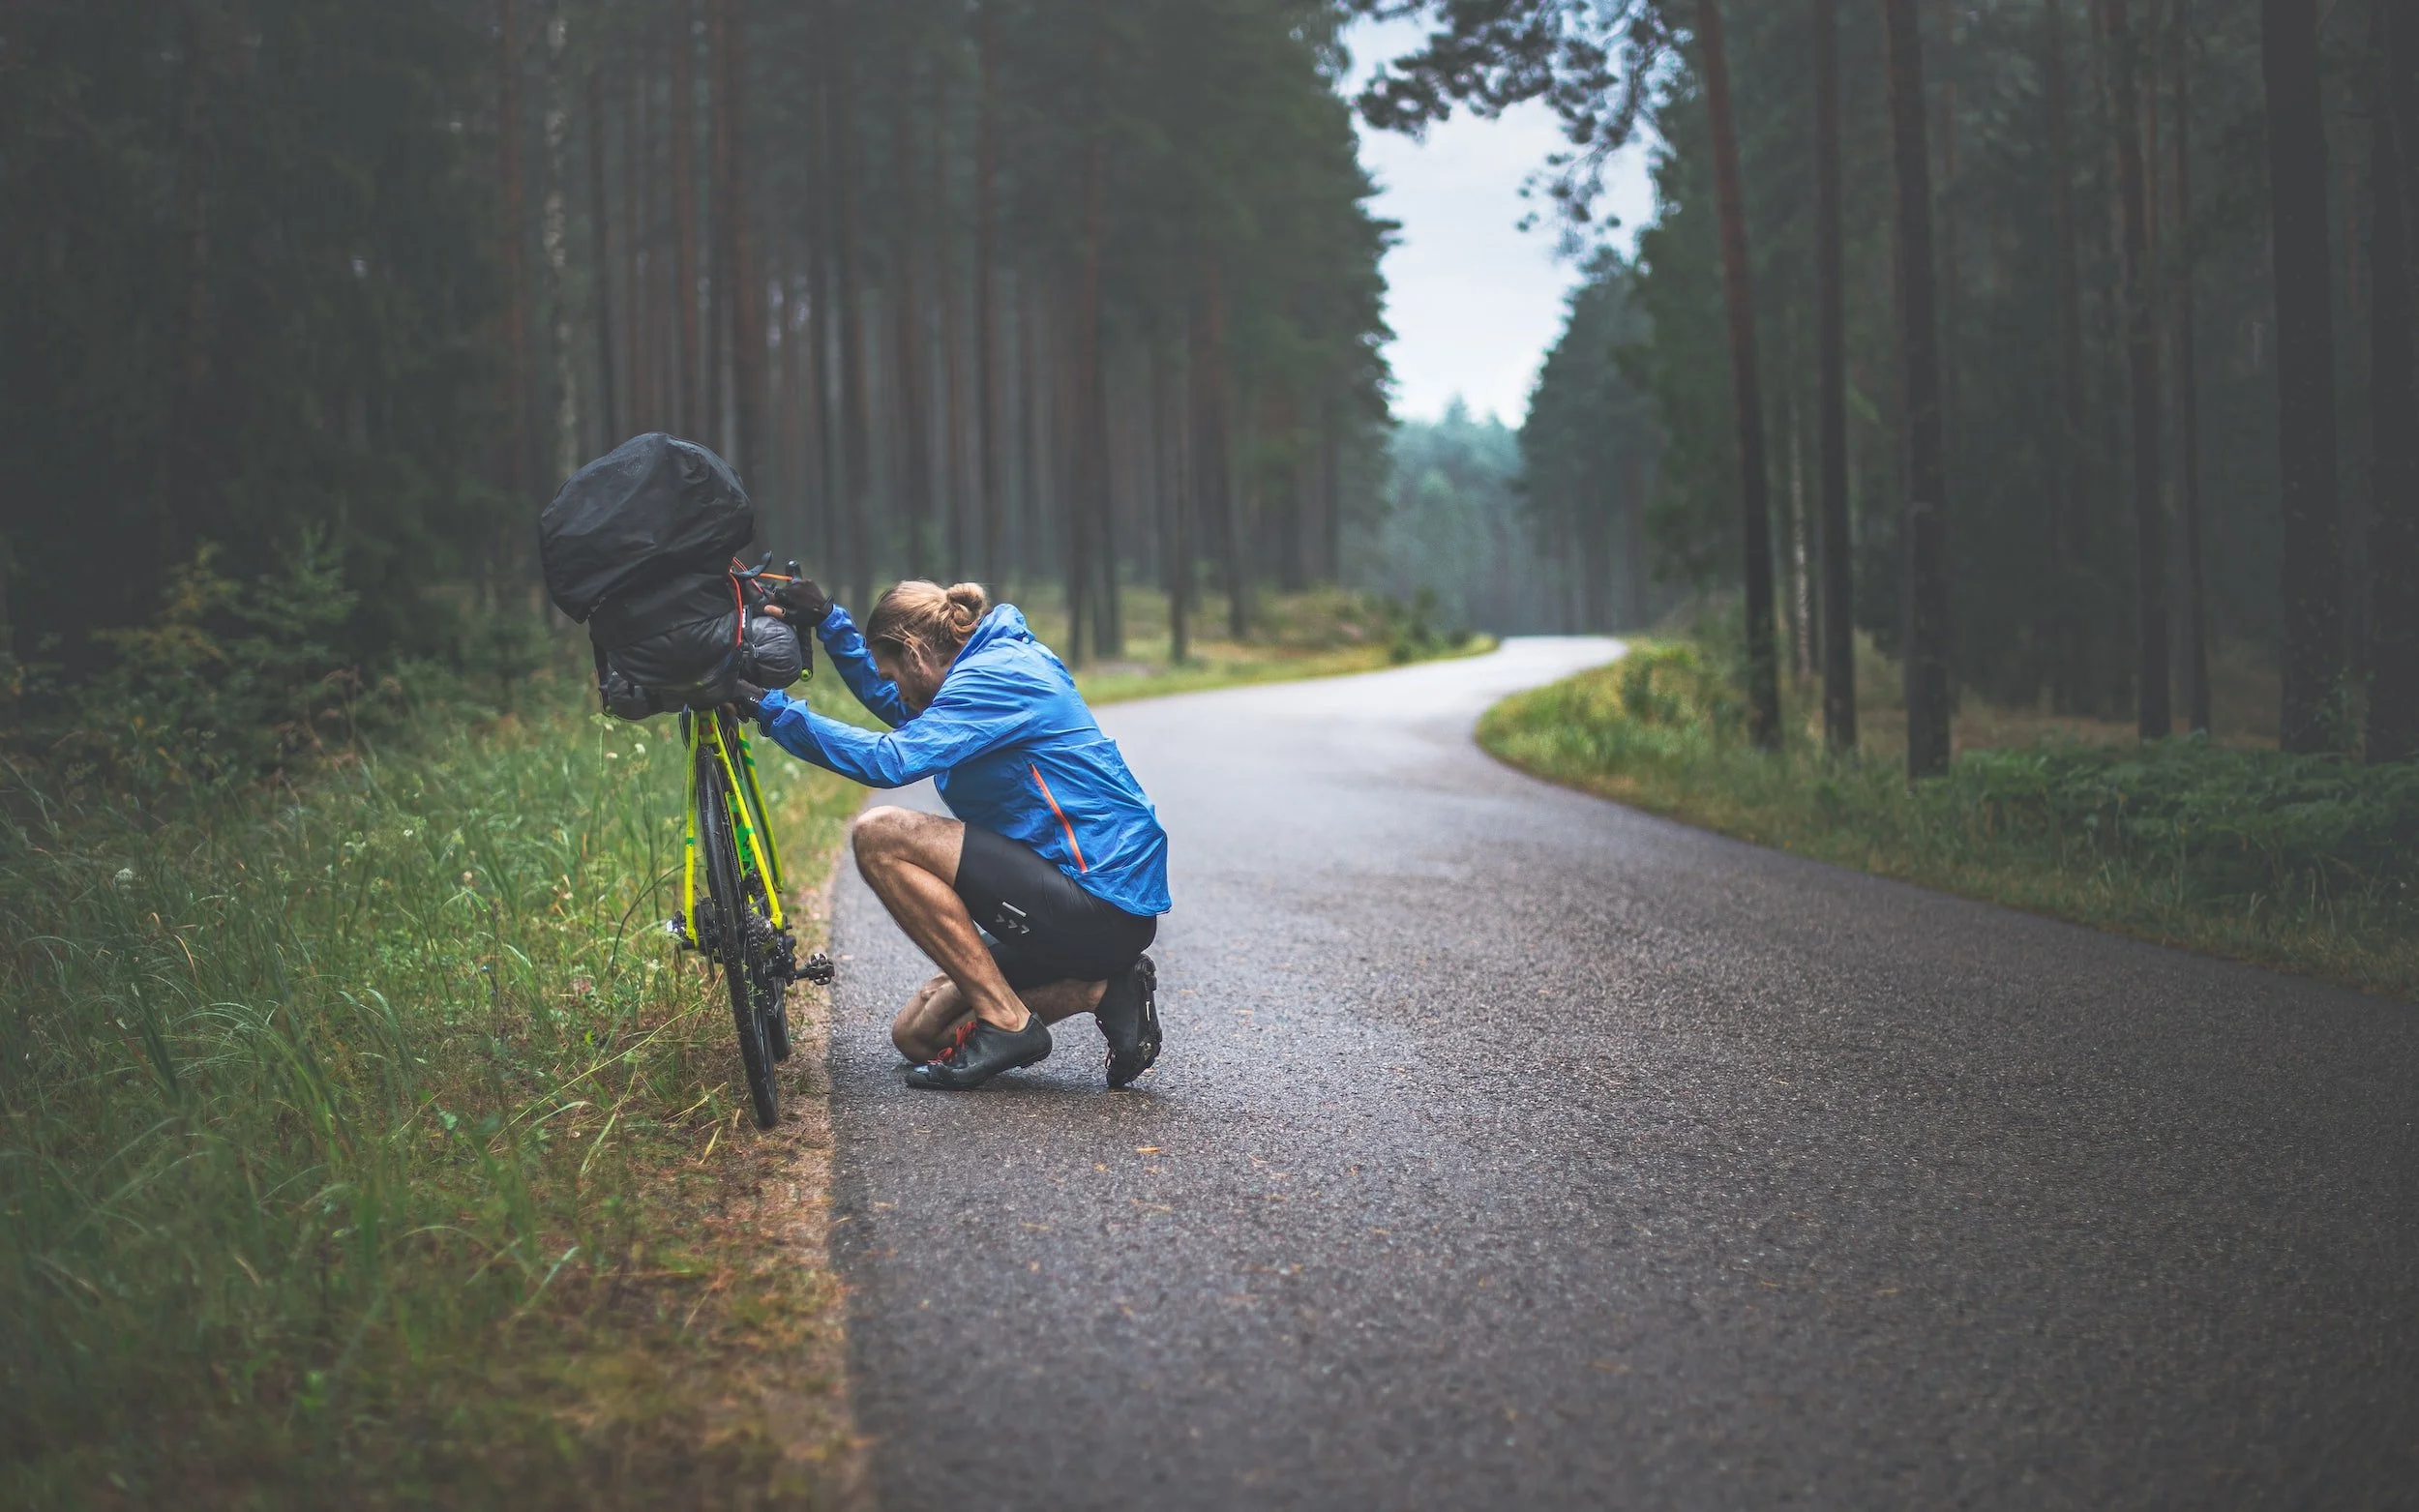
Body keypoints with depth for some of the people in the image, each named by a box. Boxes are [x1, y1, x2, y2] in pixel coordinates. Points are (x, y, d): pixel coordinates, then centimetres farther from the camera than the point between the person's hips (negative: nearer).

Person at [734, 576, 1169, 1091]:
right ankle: (1103, 991, 5)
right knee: (916, 1035, 14)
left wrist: (773, 711, -21)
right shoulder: (1003, 661, 17)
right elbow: (903, 711, 32)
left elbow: (893, 760, -27)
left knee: (880, 835, -17)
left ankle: (1006, 1023, -14)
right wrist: (829, 621, 24)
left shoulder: (995, 676, -14)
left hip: (1102, 905, -10)